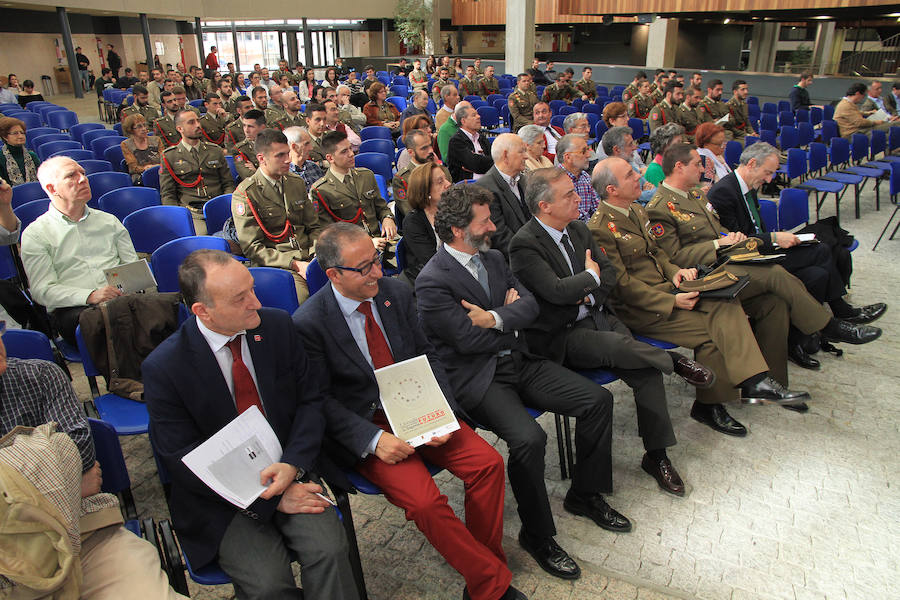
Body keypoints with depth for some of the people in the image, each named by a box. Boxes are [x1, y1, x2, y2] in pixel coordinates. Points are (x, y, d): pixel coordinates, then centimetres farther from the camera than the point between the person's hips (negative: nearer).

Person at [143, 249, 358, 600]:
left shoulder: (277, 325, -4)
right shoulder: (163, 367, -14)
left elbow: (310, 400, 1)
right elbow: (183, 461, -11)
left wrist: (292, 465, -17)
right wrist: (271, 499, -16)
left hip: (289, 470, 2)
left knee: (329, 550, -21)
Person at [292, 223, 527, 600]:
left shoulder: (396, 293, 1)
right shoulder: (309, 323, -13)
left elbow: (428, 356, 7)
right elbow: (321, 399, -9)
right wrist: (373, 439, -21)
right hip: (364, 425, -4)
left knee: (488, 463, -13)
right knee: (425, 501, -25)